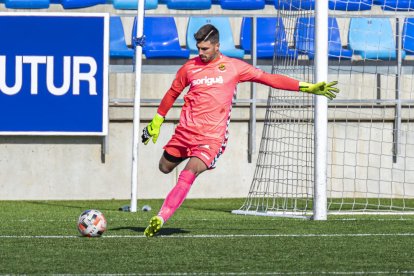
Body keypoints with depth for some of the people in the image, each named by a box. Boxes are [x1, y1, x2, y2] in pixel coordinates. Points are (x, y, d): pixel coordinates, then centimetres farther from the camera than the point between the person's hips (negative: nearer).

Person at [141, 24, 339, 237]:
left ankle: (161, 218, -21)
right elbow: (172, 93, 22)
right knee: (165, 167, 12)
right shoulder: (190, 67, 7)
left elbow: (268, 78, 4)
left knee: (189, 174, -21)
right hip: (186, 130, 4)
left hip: (212, 136, -4)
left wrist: (307, 87, 1)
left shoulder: (233, 67, 1)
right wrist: (156, 121, 25)